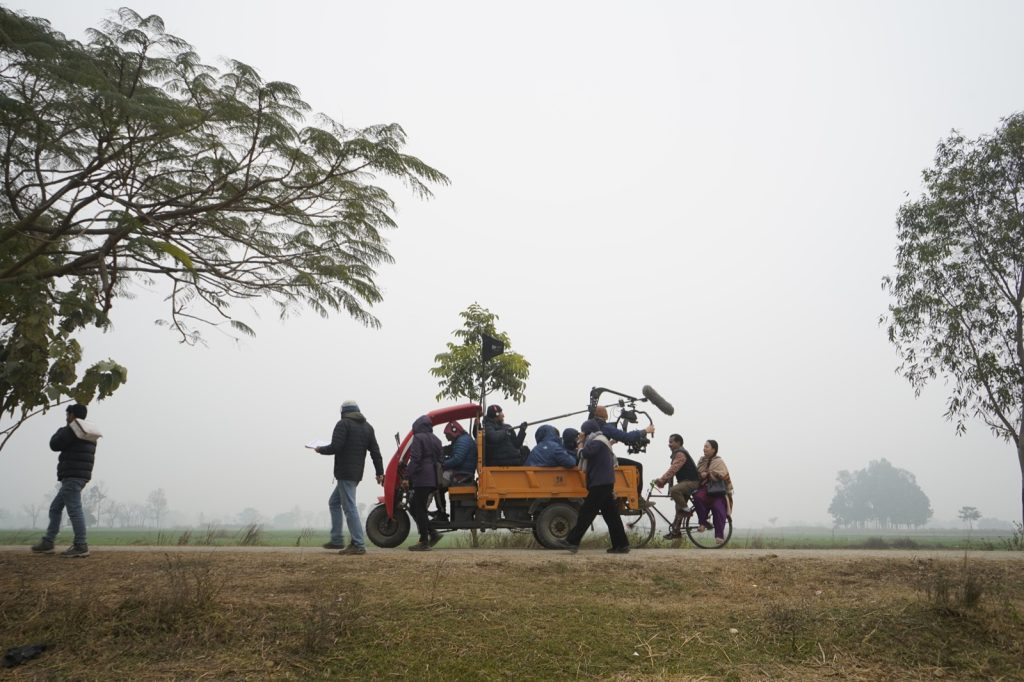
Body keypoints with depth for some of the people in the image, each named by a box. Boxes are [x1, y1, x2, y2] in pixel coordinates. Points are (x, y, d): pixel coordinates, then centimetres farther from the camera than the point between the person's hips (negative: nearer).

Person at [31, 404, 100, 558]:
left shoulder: (71, 430, -9)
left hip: (72, 476, -10)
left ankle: (81, 546, -12)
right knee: (55, 508, 16)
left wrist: (60, 432, 12)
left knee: (74, 509, -11)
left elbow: (54, 445, -6)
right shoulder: (88, 435, 18)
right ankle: (48, 542, 19)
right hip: (80, 476, 10)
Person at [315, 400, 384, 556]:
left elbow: (335, 447, -17)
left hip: (345, 473, -8)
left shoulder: (343, 424, -7)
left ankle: (359, 545, -9)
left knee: (349, 508, -8)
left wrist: (320, 449, 3)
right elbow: (375, 452, 10)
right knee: (334, 502, 20)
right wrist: (379, 473, 10)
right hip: (357, 473, 8)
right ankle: (337, 540, 19)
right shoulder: (367, 427, 15)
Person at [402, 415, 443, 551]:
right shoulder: (436, 440, 19)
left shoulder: (418, 438, -5)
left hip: (422, 478, -8)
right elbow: (439, 460, 18)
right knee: (414, 506, 15)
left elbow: (415, 459, -15)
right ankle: (432, 533, 8)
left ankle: (424, 541, -2)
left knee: (419, 509, -2)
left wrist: (406, 477, -16)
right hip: (434, 479, 8)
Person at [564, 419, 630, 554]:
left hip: (600, 483, -10)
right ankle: (621, 545, 9)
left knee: (586, 512, -9)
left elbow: (585, 453, -24)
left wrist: (580, 444, -6)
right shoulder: (603, 441, 24)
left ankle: (572, 541, -8)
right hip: (605, 483, 10)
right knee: (611, 514, 8)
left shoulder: (597, 441, -8)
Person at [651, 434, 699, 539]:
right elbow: (672, 471, 16)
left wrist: (660, 480, -31)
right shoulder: (677, 454, 19)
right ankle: (676, 531, 12)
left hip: (691, 482, -11)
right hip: (685, 482, 11)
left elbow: (672, 470, -26)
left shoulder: (680, 454, -14)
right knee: (679, 508, 9)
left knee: (673, 490, -32)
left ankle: (686, 509, -16)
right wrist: (662, 482, 4)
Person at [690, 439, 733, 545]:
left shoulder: (718, 462, -1)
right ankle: (703, 523, -19)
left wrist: (707, 474, -17)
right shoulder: (702, 460, 16)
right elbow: (696, 474, 20)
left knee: (718, 510, -23)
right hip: (705, 488, 3)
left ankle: (719, 536, -13)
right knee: (697, 496, -30)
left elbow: (723, 475, -17)